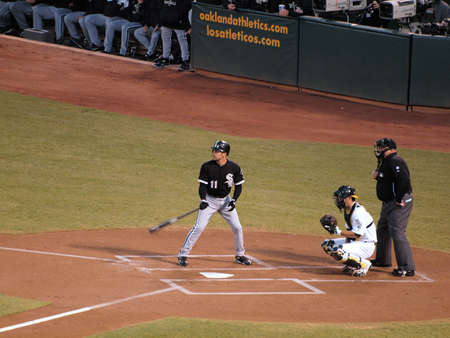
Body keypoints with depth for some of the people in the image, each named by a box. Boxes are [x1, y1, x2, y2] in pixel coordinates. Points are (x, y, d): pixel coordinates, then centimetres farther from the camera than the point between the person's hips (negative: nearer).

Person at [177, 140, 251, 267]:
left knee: (237, 227, 2)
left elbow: (238, 186, -1)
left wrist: (234, 200, -16)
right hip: (210, 200, -2)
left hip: (225, 200, 2)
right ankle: (183, 255, -7)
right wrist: (203, 199, -27)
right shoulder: (207, 166, -14)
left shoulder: (234, 168, -11)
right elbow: (203, 185, -11)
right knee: (199, 227, -13)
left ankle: (239, 255, 23)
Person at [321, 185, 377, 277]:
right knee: (326, 245, 7)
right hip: (354, 242, 10)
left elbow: (358, 234, -27)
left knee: (338, 251, -29)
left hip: (366, 245, -10)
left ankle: (364, 264, -11)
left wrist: (339, 232, -25)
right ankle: (351, 264, 10)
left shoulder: (358, 211, -23)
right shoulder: (347, 209, 7)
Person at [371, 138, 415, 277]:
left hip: (399, 204, -11)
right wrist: (377, 175, 2)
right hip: (388, 203, 11)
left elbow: (404, 180, -29)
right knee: (382, 230, 23)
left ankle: (407, 268, -15)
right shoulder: (385, 162, 15)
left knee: (397, 233, -15)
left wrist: (399, 200, -26)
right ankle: (383, 260, 40)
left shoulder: (395, 161, -19)